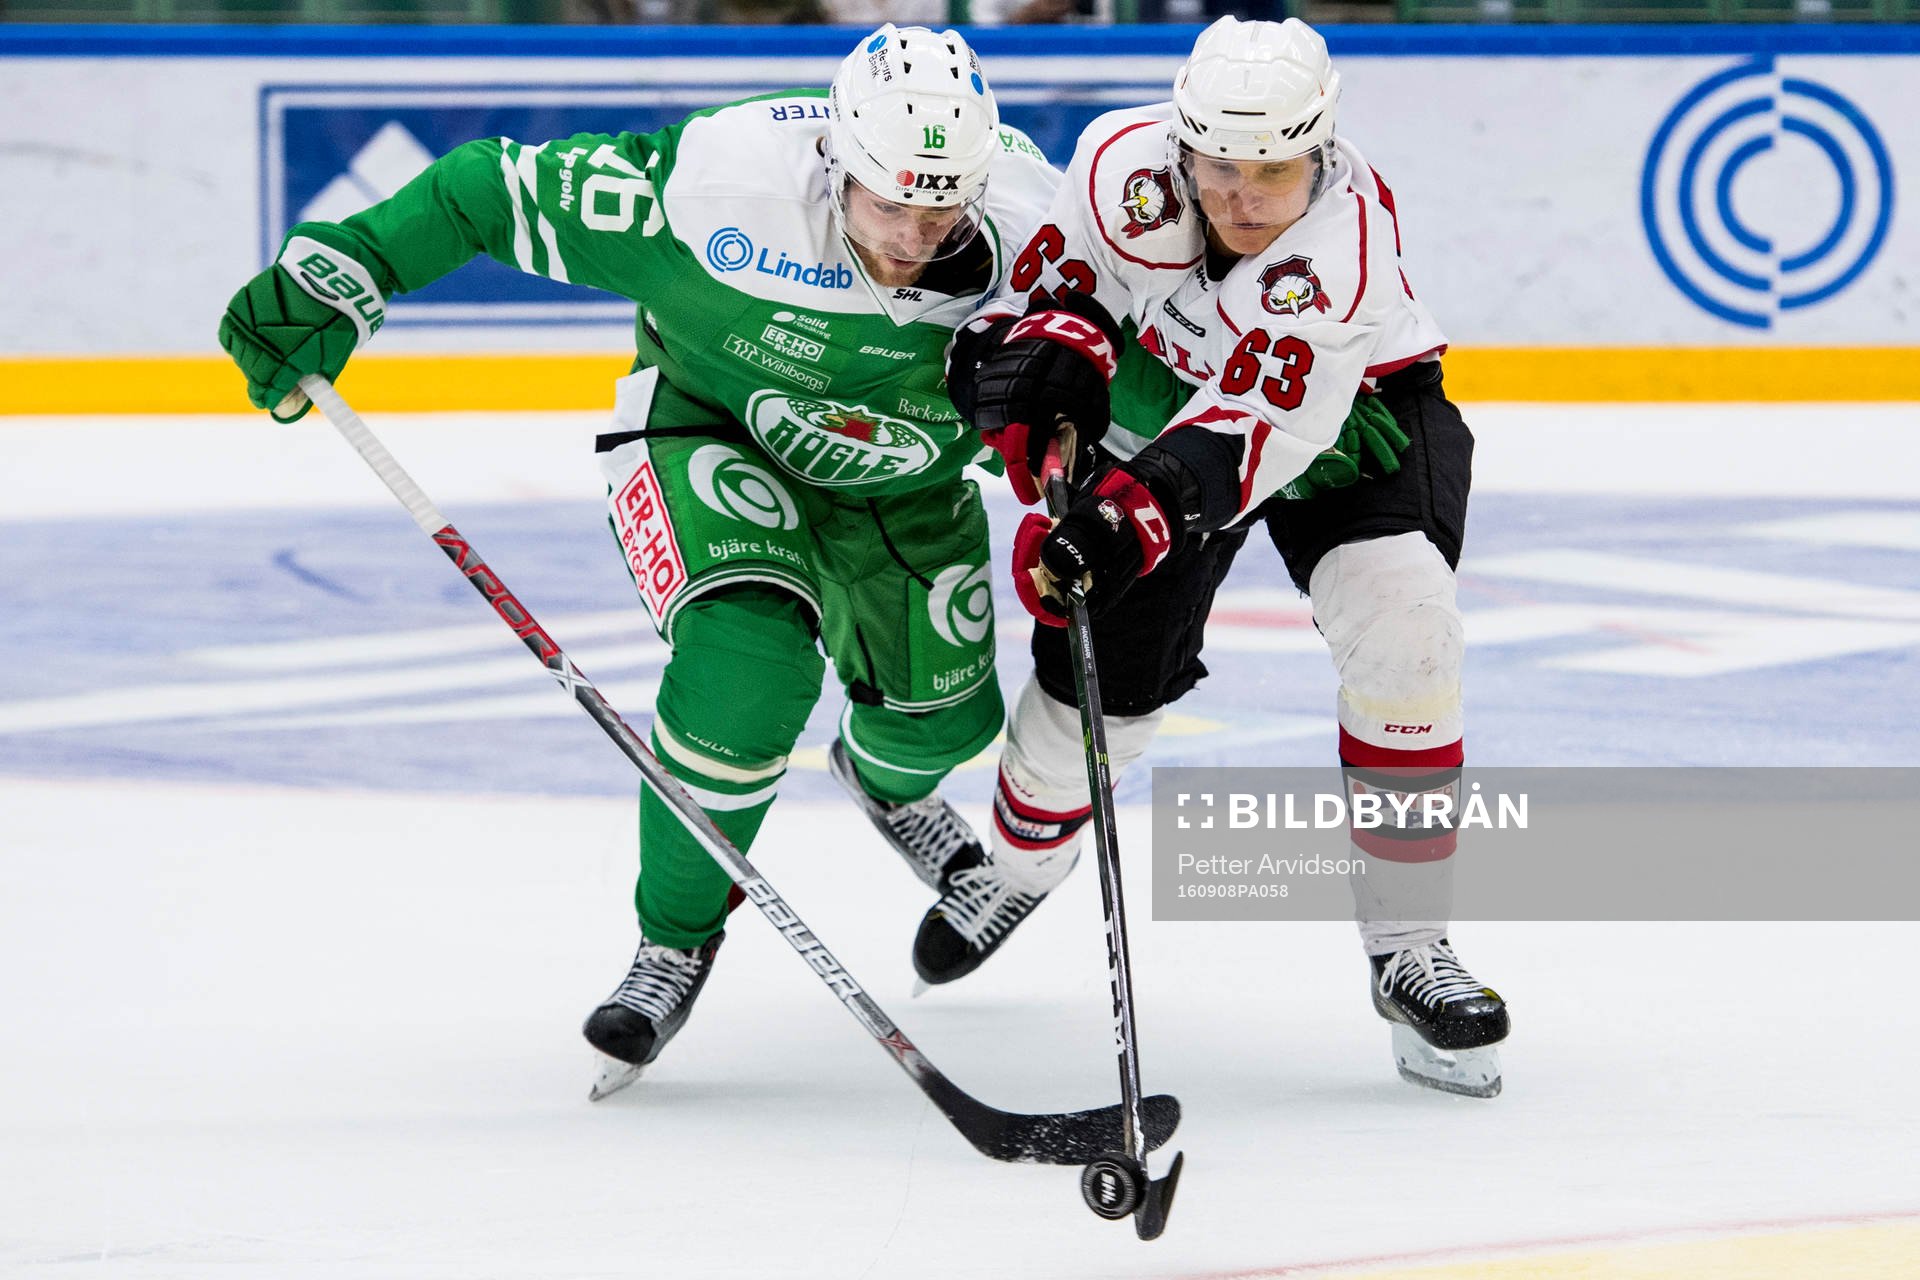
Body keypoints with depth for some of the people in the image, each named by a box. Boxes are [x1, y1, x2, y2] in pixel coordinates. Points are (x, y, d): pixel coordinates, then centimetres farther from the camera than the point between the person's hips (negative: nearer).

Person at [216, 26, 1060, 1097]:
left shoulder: (1024, 218, -30)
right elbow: (499, 189, -27)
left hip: (904, 476, 4)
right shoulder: (707, 189, -39)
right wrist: (335, 278, -31)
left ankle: (886, 779, 55)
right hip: (710, 432, -4)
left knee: (944, 712, 14)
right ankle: (676, 937, -6)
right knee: (746, 658, -28)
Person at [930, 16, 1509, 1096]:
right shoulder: (1128, 166, -28)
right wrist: (1051, 351, -29)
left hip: (1350, 408, -3)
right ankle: (1021, 865, 30)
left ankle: (1411, 950, -14)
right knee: (1105, 658, -2)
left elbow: (1255, 427, -42)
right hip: (1166, 388, 3)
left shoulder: (1342, 241, -38)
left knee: (1401, 631, -24)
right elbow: (1059, 283, -8)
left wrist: (1132, 511, -54)